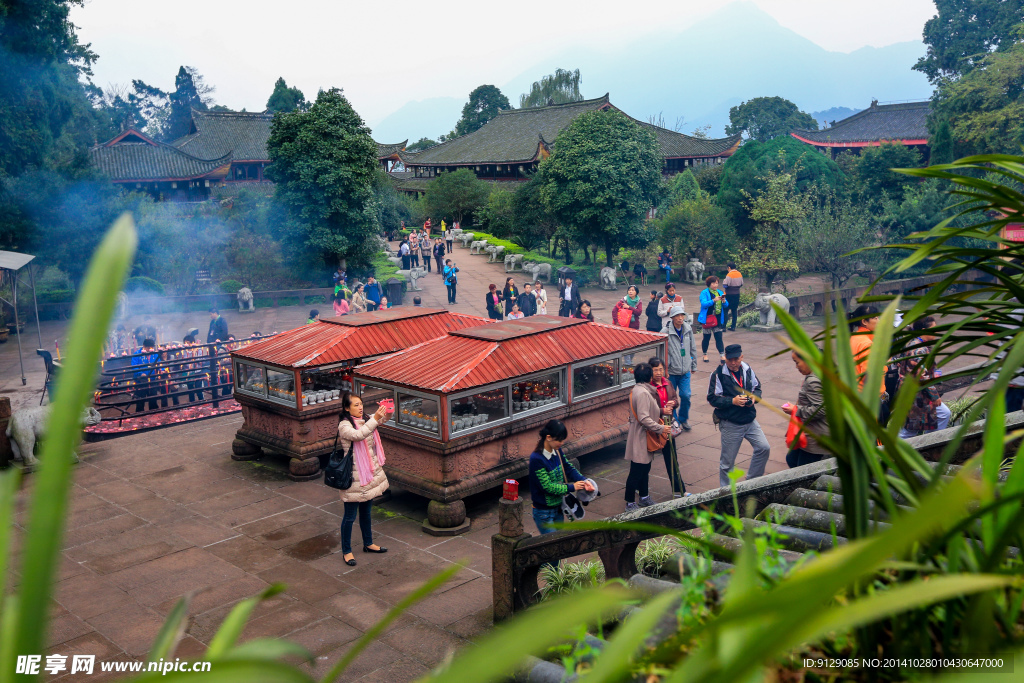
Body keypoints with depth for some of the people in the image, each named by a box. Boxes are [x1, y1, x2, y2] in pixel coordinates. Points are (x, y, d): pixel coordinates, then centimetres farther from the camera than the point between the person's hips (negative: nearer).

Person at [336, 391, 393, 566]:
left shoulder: (363, 422, 8)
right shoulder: (344, 425, -16)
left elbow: (380, 420, -1)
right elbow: (358, 435, -33)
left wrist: (386, 413, -23)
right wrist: (375, 418, -40)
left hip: (370, 473, 8)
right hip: (354, 477, -8)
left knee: (366, 511, 22)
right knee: (350, 516, 3)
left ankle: (368, 544, 36)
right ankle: (346, 551, 16)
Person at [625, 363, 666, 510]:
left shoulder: (637, 390, 9)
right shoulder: (642, 393, -23)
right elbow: (644, 418, -28)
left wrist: (661, 411, 18)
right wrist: (660, 428, -20)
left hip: (644, 438, 11)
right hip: (640, 439, -11)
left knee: (645, 469, 21)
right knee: (636, 472, 0)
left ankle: (644, 497, 35)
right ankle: (630, 503, 10)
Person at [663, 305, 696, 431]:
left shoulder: (688, 329, 2)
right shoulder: (665, 331, -13)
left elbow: (693, 348, 13)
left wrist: (693, 366, 16)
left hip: (685, 370, 3)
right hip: (671, 372, -3)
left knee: (686, 395, -1)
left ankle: (683, 419, 24)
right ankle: (674, 422, 23)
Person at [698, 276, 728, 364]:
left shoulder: (720, 292, 11)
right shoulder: (704, 293, -5)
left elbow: (726, 305, 9)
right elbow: (704, 304, -19)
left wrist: (724, 301, -13)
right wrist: (713, 300, -32)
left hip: (718, 319, 3)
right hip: (707, 319, -3)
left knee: (719, 337, -3)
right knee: (706, 337, 6)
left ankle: (722, 356, -7)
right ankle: (705, 354, 23)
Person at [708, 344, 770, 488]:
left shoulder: (748, 370, 3)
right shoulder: (718, 374, -12)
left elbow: (757, 387, 16)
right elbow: (712, 399, -13)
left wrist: (754, 397, -6)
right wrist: (732, 401, -23)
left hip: (750, 421, 5)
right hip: (730, 424, -5)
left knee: (764, 448, -3)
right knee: (727, 461, 5)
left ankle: (752, 480, 15)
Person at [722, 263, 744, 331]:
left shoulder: (729, 275, -16)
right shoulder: (739, 274, 5)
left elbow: (725, 285, -19)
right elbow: (741, 284, 11)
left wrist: (724, 281, 0)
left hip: (729, 295, -6)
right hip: (737, 294, 7)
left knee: (725, 310, 0)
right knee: (734, 310, 12)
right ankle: (733, 327, 14)